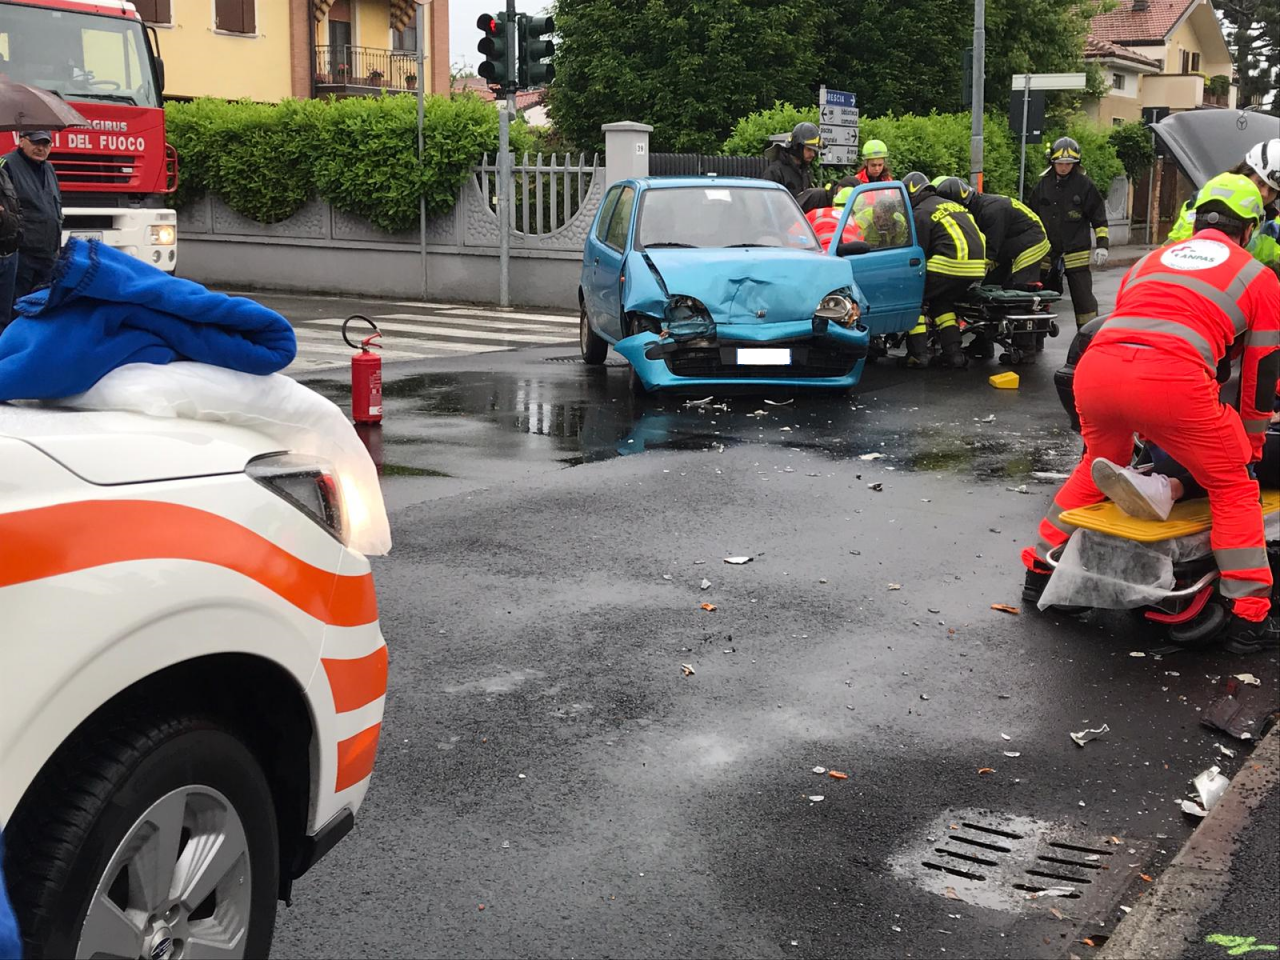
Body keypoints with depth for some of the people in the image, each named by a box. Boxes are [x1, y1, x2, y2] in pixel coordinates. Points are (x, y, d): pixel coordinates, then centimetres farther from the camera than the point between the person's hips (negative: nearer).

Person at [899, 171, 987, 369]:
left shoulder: (920, 213, 1)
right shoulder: (951, 205, 26)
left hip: (951, 264, -8)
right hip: (977, 266, 8)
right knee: (941, 302, 24)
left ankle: (918, 352, -4)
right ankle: (954, 351, 15)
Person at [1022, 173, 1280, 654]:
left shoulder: (1150, 260, 34)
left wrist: (1140, 425, 53)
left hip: (1094, 368, 5)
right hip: (1172, 379, -4)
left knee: (1097, 465, 32)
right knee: (1232, 487, 14)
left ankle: (1041, 570, 37)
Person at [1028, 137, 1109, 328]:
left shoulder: (1084, 184, -3)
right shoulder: (1043, 184, 7)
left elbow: (1099, 217, 0)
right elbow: (1032, 216, 18)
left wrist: (1102, 244, -7)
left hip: (1076, 253, -4)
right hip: (1047, 253, 4)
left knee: (1083, 298, -4)